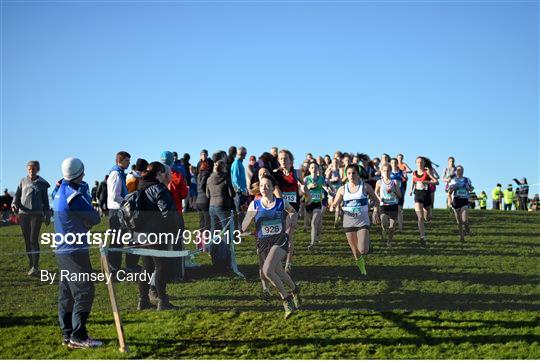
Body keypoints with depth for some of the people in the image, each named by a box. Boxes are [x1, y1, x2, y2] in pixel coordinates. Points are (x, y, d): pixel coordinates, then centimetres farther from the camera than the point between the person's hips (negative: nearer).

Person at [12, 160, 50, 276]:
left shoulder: (42, 183, 6)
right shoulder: (23, 181, 10)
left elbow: (45, 200, 11)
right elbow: (17, 195, 11)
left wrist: (47, 216, 10)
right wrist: (14, 204, -10)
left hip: (37, 214, -3)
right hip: (23, 214, 3)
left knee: (34, 240, -12)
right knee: (27, 240, 5)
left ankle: (35, 267, -14)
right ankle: (31, 263, 16)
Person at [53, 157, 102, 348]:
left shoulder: (61, 190, 9)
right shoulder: (75, 196, -20)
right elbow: (95, 218, -10)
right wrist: (94, 210, 10)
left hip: (63, 250, 10)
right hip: (75, 251, -10)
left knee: (67, 292, 12)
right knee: (84, 291, -7)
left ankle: (68, 334, 18)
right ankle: (78, 337, -7)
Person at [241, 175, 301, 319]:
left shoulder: (281, 203, -3)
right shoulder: (254, 205, -2)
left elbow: (293, 212, 21)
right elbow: (243, 228, -4)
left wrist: (289, 228, 10)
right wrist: (251, 216, -21)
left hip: (280, 240, -3)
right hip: (263, 243, 3)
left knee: (267, 270, -24)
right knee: (279, 273, 13)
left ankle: (286, 299, -5)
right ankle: (294, 290, 44)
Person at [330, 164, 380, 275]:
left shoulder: (365, 186, -1)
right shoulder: (342, 189, 3)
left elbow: (375, 200, 8)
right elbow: (335, 204, 8)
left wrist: (375, 211, -8)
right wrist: (332, 207, -15)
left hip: (363, 221, -2)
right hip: (348, 222, 2)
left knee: (362, 250, -17)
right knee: (355, 252, 8)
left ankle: (367, 248, 19)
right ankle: (362, 269, 31)